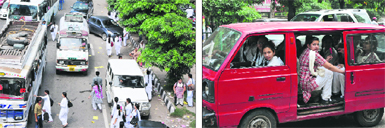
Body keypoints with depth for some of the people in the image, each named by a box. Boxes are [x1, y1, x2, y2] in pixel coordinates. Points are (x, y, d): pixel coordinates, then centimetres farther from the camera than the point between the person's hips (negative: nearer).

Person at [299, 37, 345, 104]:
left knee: (323, 69, 20)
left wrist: (326, 61, 12)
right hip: (308, 83, -9)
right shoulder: (313, 54, -17)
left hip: (302, 82, 9)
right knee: (329, 73, 0)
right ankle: (325, 99, 5)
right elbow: (329, 67, -14)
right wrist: (342, 71, -4)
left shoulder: (305, 52, 11)